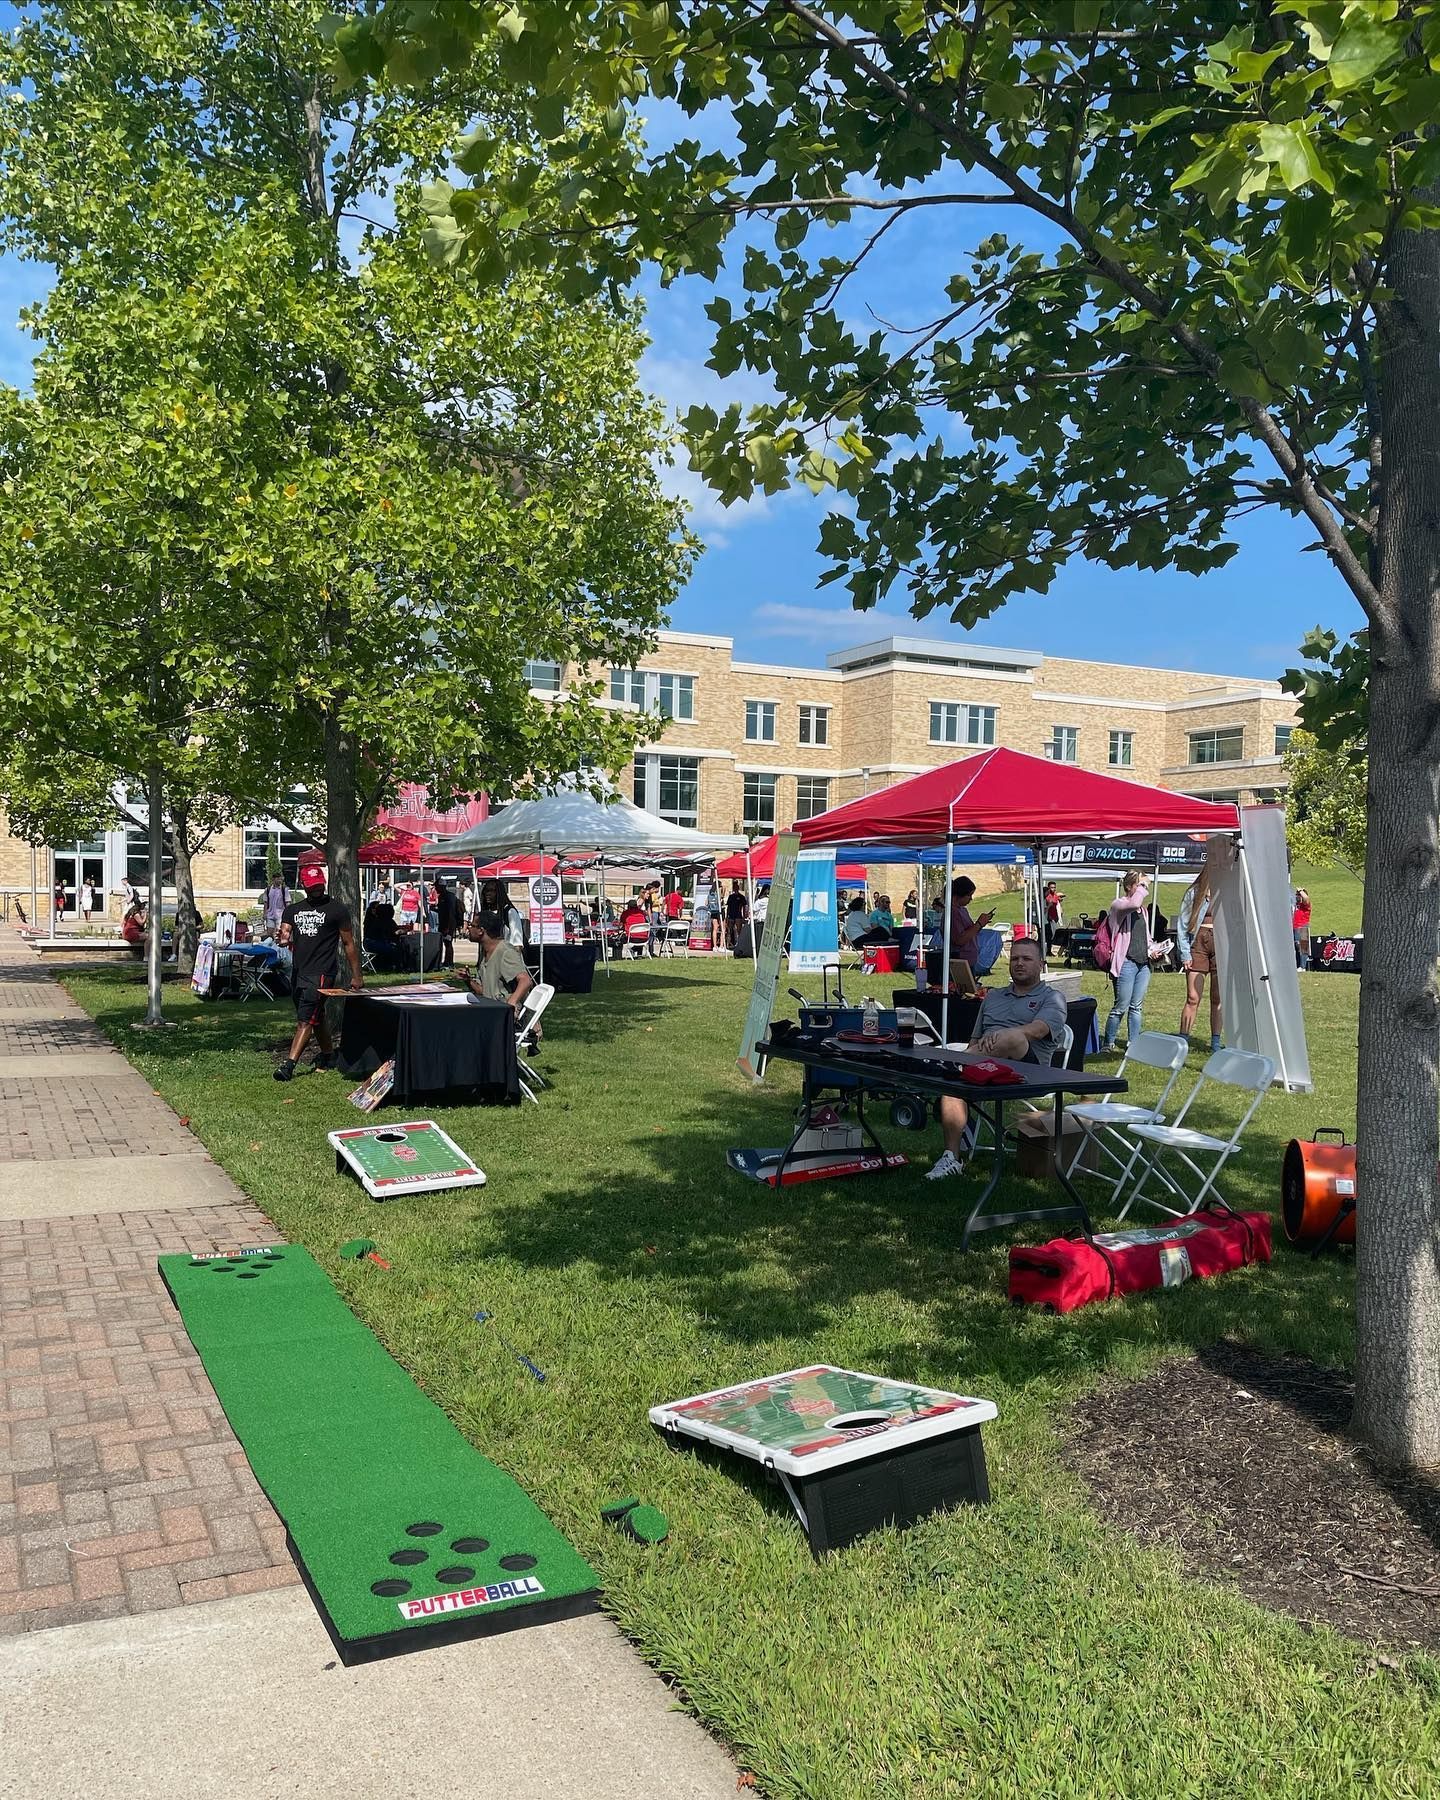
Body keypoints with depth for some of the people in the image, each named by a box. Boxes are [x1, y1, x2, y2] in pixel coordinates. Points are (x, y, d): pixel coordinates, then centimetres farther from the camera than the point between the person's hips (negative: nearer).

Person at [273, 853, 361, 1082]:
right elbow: (285, 938, 5)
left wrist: (356, 975, -2)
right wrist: (284, 941, -21)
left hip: (321, 973, -6)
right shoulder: (292, 910, 14)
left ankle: (288, 1065, -18)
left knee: (305, 1020, -13)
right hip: (298, 972, 6)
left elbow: (349, 944, 0)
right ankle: (328, 1056, 33)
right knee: (317, 1017, 18)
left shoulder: (337, 909, -2)